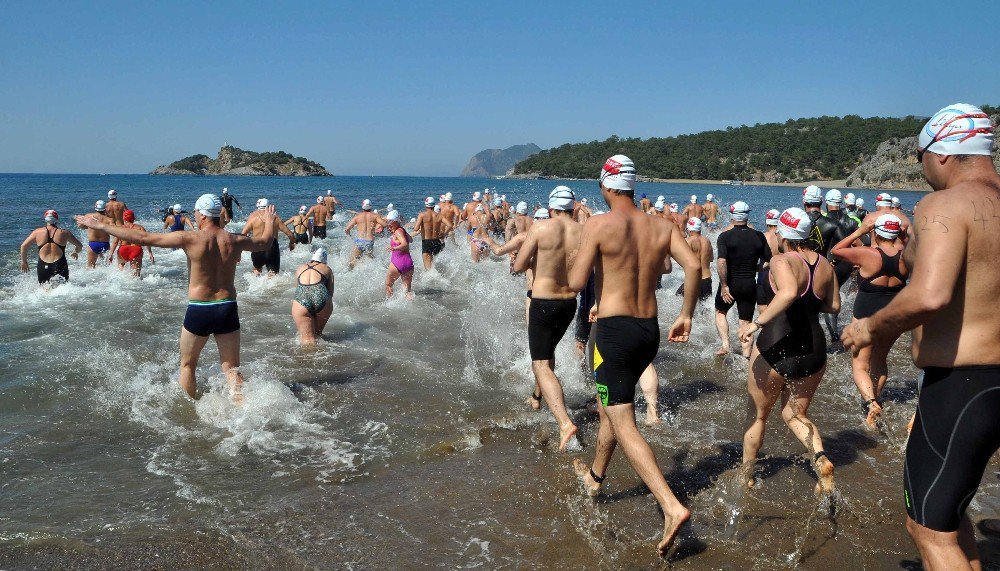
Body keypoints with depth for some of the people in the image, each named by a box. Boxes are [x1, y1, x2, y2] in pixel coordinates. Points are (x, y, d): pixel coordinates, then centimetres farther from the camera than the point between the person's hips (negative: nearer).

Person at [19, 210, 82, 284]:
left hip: (43, 267, 1)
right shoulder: (64, 233, 6)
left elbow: (23, 246, 4)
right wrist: (76, 253, 37)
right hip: (60, 266, -1)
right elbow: (79, 246, 14)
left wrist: (24, 262, 18)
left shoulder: (37, 232, 7)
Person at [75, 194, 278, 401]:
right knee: (231, 368, 12)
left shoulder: (190, 239, -12)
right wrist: (269, 222, 40)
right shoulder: (235, 241, -1)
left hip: (199, 311, -3)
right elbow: (265, 243, 19)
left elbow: (143, 238, -10)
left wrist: (100, 225, -1)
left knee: (187, 365, 19)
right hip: (228, 310, 3)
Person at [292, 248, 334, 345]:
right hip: (321, 296, 0)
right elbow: (330, 292, 21)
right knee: (317, 333, 18)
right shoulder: (327, 269, 22)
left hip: (302, 301, 0)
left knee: (307, 336, 0)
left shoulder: (300, 268, 28)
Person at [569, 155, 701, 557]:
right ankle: (595, 476, 46)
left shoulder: (599, 225, -10)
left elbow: (576, 283, -14)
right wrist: (686, 315, 2)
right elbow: (694, 266, -6)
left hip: (613, 330, -6)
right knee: (610, 406, 27)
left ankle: (672, 507, -17)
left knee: (624, 426, -4)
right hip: (650, 331, 7)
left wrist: (580, 261, 8)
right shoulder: (662, 226, 5)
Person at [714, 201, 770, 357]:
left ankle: (725, 345, 7)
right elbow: (769, 261, 3)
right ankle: (746, 355, 8)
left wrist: (724, 285, -18)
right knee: (746, 321, 12)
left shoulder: (725, 236, -11)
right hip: (750, 284, 2)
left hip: (730, 283, -2)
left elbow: (721, 262, -23)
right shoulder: (759, 236, -1)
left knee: (720, 312, 22)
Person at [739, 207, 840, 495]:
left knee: (758, 416, 16)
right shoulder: (825, 264, 4)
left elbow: (789, 292, -35)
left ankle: (746, 476, 30)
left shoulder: (782, 261, -15)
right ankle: (820, 457, -5)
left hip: (776, 347, -5)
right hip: (814, 350, 5)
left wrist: (757, 323, -31)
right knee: (796, 414, 23)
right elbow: (834, 306, 15)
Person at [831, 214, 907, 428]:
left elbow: (836, 250, -6)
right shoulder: (904, 256, -6)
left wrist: (859, 232, -2)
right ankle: (875, 398, 34)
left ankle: (870, 401, -23)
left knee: (860, 364, 0)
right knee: (880, 360, 25)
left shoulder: (867, 254, -18)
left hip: (867, 314, -5)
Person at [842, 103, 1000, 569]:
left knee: (929, 527, 4)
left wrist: (872, 327, -16)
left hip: (957, 387, -9)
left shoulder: (943, 204, -17)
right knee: (946, 504, 27)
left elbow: (929, 296, -34)